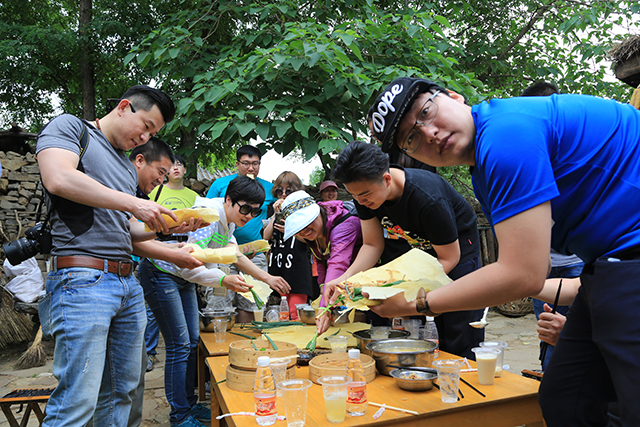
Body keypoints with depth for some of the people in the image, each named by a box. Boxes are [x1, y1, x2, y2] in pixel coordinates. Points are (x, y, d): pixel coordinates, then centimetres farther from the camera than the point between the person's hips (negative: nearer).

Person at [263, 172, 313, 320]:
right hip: (277, 268, 4)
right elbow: (266, 237, 5)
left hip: (298, 268, -3)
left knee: (296, 316, -7)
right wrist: (275, 215, -3)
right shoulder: (274, 209, 13)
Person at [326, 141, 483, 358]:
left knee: (459, 344, -7)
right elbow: (373, 245, -9)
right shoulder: (364, 192, -18)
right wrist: (345, 278, -25)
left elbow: (449, 258, -25)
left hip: (457, 248, -6)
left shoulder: (428, 199, -37)